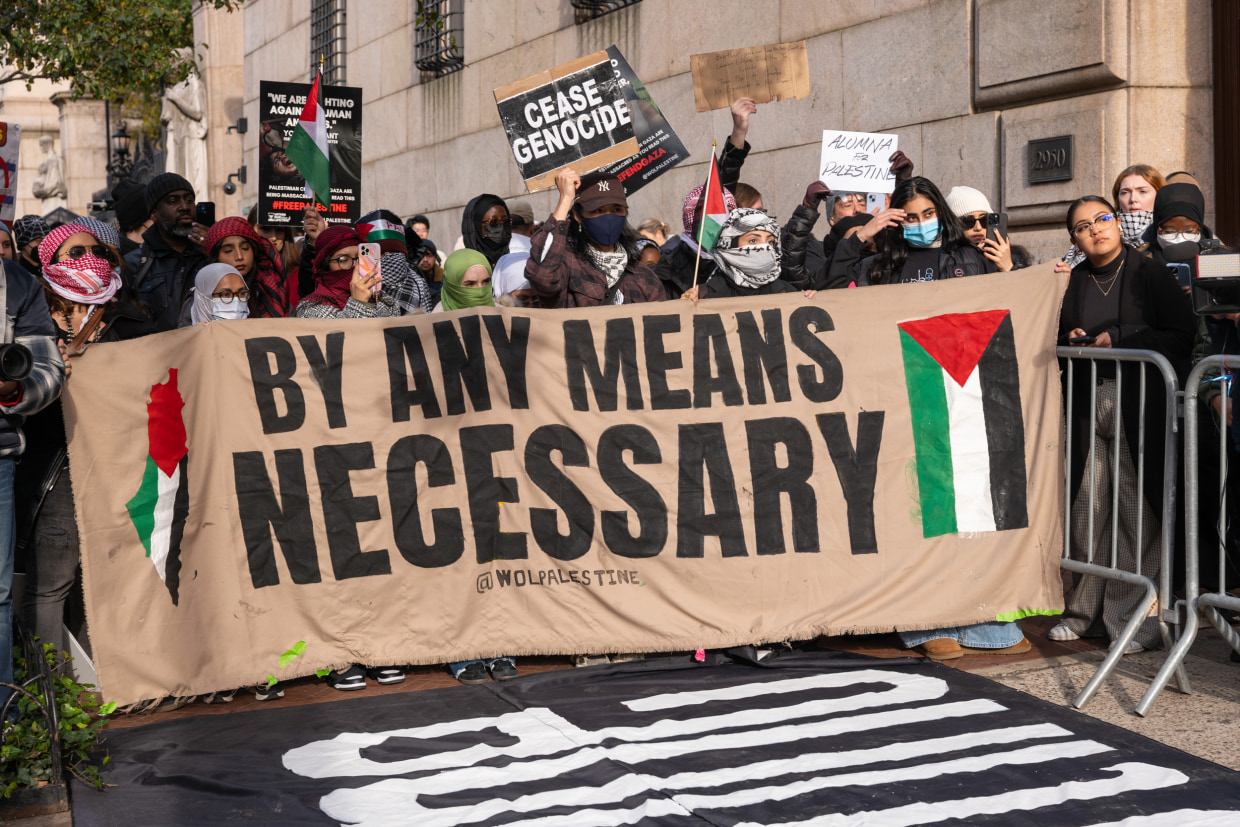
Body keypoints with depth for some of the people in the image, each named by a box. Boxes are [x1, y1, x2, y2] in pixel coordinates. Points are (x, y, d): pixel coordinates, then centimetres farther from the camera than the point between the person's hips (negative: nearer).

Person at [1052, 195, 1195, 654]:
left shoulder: (1149, 273, 1)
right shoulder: (1072, 281, 14)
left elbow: (1185, 335, -5)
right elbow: (1055, 338, 23)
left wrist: (1119, 338, -11)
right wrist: (1070, 341, 0)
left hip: (1139, 406, -4)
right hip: (1087, 407, 4)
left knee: (1136, 513, -5)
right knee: (1086, 509, 5)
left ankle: (1134, 617, 3)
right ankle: (1085, 611, 17)